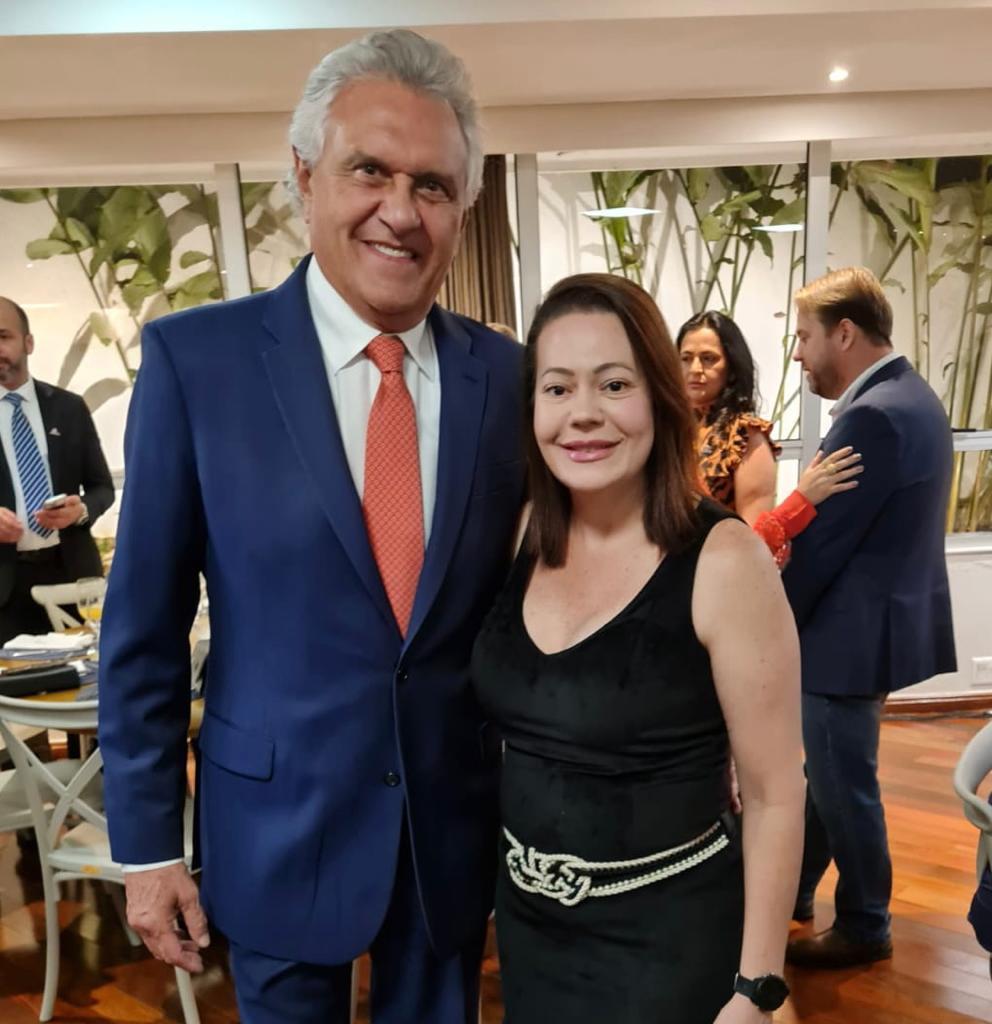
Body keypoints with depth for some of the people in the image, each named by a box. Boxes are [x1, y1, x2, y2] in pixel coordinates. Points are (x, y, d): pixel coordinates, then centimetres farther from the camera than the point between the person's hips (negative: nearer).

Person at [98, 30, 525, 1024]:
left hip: (458, 824, 2)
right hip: (280, 823, -1)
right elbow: (145, 625, -7)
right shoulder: (195, 356, -12)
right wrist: (145, 840, -4)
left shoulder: (510, 375, -5)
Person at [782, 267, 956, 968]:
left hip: (853, 632, -10)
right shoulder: (911, 396, 8)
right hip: (880, 617, 10)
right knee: (827, 770, 22)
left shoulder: (872, 417, -24)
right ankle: (793, 886, 41)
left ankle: (865, 928, 28)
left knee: (844, 783, 9)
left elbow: (822, 543, -22)